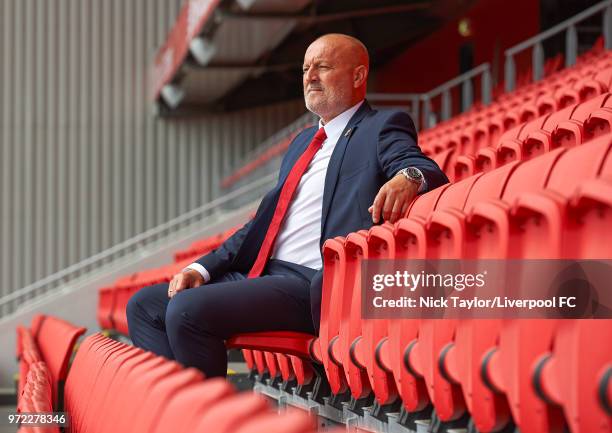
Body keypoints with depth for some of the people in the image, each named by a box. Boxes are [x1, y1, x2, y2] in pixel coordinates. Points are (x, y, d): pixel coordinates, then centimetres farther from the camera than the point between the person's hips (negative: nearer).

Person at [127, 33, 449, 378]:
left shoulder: (381, 128, 2)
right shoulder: (303, 142, 26)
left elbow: (430, 173, -13)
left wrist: (408, 176, -38)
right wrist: (203, 268, 12)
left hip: (312, 285, -9)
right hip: (258, 273, 9)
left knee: (187, 309, -26)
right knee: (145, 306, 3)